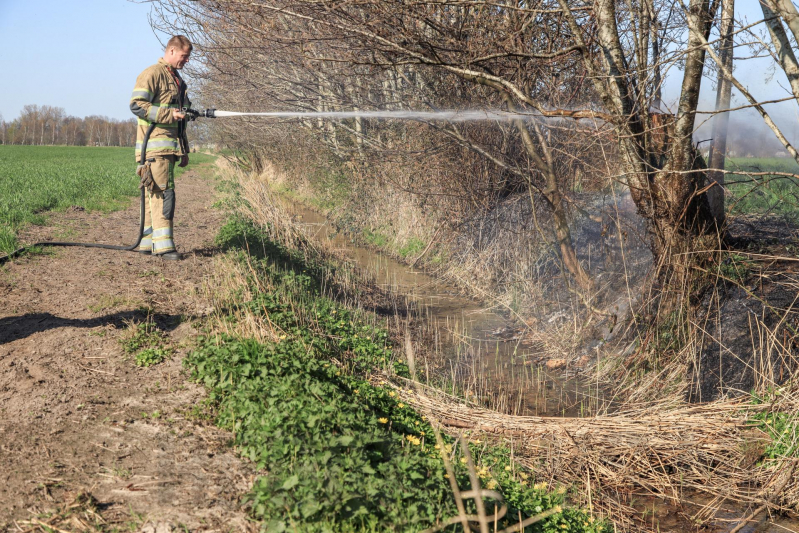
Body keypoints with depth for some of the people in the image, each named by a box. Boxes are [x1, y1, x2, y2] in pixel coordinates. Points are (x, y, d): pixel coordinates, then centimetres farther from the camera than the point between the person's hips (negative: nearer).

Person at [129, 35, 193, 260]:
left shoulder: (177, 80, 24)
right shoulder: (152, 74, -5)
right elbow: (137, 105, -15)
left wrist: (184, 150, 24)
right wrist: (169, 114, -20)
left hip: (170, 146, 9)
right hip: (156, 144, -9)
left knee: (154, 194, 10)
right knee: (163, 192, -13)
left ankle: (147, 241, 14)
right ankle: (163, 244, -15)